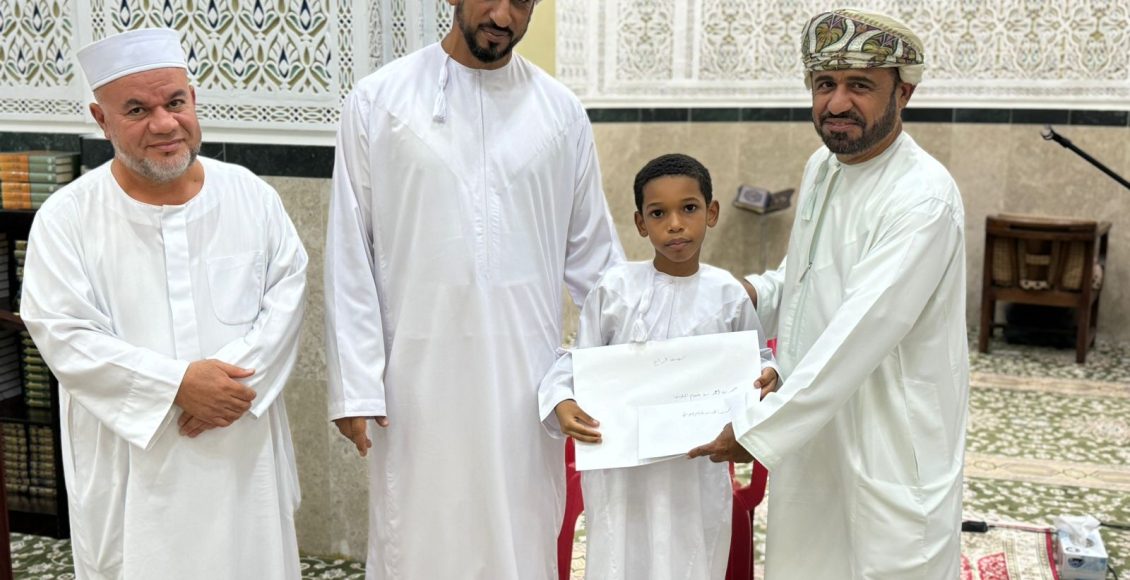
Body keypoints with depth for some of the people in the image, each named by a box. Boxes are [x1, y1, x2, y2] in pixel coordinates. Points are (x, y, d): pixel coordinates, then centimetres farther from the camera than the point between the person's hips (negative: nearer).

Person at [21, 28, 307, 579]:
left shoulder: (249, 194, 1)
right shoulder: (66, 218, -6)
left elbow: (287, 290, 0)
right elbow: (65, 335, -10)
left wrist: (238, 374, -15)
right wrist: (177, 383, -19)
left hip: (243, 448, 2)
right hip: (131, 461, -2)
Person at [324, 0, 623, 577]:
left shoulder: (561, 110, 6)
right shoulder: (379, 99, 0)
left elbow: (593, 254, 10)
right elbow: (349, 256, -1)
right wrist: (353, 383, -5)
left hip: (525, 374, 2)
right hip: (418, 373, -1)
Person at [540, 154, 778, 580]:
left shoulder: (728, 294, -2)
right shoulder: (615, 287, -6)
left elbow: (756, 358, 9)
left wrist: (766, 376, -13)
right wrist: (562, 402, -19)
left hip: (697, 466, 1)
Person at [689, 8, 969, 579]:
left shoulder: (922, 200, -23)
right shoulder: (821, 166, 5)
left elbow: (858, 337, -28)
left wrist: (758, 430, -24)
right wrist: (749, 292, 0)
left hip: (889, 451, -8)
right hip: (812, 432, 8)